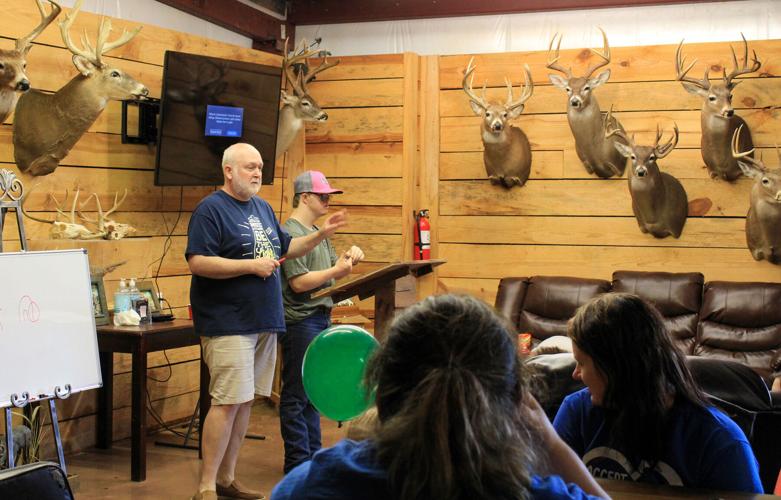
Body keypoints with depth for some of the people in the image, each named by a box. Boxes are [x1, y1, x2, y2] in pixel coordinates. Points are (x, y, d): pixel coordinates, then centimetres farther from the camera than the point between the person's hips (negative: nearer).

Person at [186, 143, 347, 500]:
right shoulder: (211, 209, -9)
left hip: (265, 323, 8)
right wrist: (251, 265, -18)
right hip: (228, 324, -8)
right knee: (228, 403, -11)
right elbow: (197, 262, -19)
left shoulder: (263, 208, 17)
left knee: (245, 402, 11)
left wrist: (321, 234, 12)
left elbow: (285, 248, 27)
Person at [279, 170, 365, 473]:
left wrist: (348, 259, 1)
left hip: (321, 319, 10)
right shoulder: (291, 233, -13)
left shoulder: (318, 232, 17)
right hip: (301, 321, -10)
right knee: (297, 396, -2)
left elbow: (330, 271, 19)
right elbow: (299, 282, -19)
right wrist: (337, 270, -18)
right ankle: (297, 463, 4)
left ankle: (313, 456, 24)